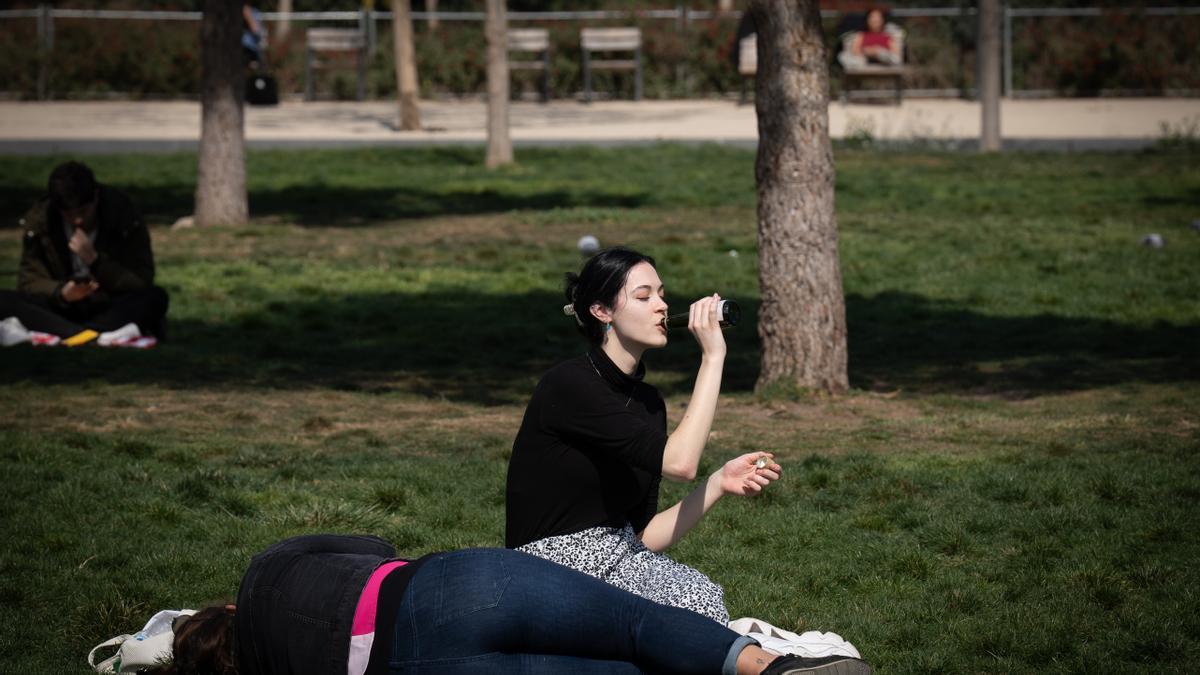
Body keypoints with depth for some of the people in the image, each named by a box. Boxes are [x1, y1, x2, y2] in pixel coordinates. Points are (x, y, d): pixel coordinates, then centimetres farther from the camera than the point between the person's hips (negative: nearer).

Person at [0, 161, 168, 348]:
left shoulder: (124, 218, -10)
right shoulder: (38, 220, -5)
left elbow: (142, 284, -14)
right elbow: (29, 282, -6)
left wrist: (95, 260, -26)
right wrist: (62, 293, -27)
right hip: (61, 309, 1)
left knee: (155, 298, -32)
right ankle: (98, 337, -46)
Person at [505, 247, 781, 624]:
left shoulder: (647, 401, 11)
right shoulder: (568, 385, -14)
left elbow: (644, 537, 10)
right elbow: (678, 462, -24)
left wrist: (719, 484, -2)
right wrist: (712, 358, -18)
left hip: (622, 560, 7)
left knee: (706, 598, -25)